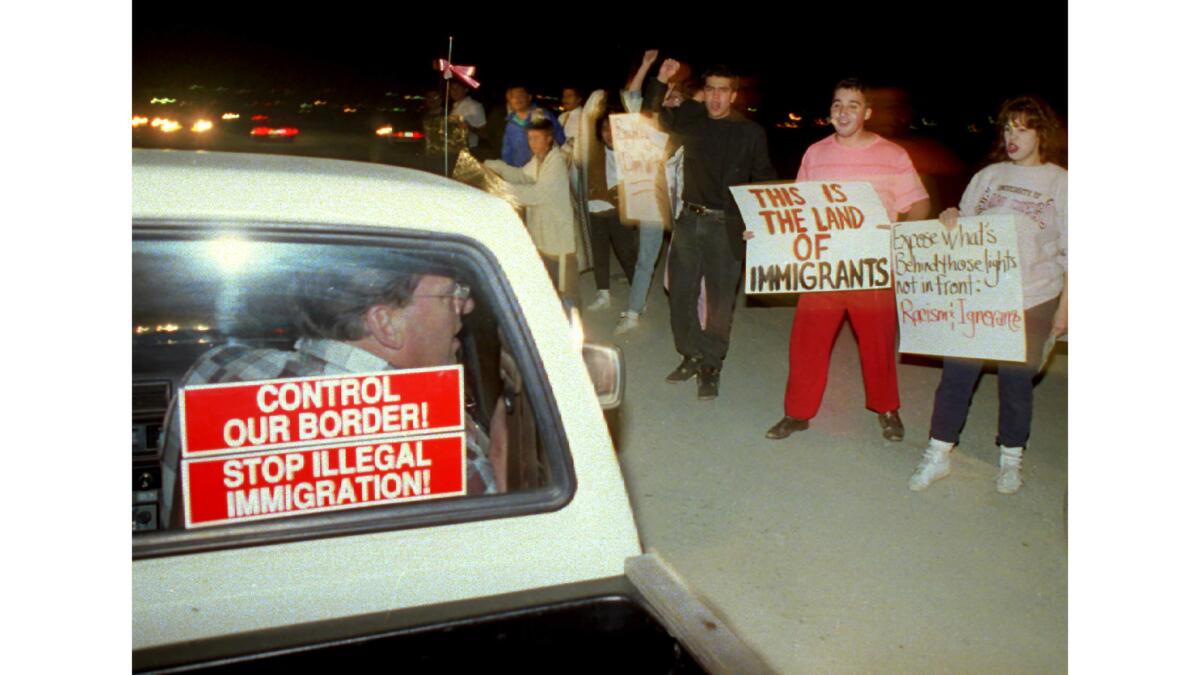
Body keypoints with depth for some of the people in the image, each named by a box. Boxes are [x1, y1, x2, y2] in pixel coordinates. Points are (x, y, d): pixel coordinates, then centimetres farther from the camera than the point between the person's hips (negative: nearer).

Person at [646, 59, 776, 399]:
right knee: (681, 292, 9)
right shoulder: (691, 119, 5)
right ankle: (691, 355, 26)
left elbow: (765, 180, 1)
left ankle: (710, 366, 13)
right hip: (690, 219, 4)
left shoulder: (751, 133, -3)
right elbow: (655, 112, 16)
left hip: (726, 226, -4)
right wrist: (661, 81, -2)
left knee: (720, 298, 0)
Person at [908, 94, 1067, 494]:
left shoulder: (1060, 183, 2)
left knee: (1017, 380, 7)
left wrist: (1064, 307, -1)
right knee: (957, 373, 0)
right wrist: (950, 218, -7)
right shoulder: (989, 175, 9)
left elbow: (1070, 252, 3)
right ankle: (938, 455, 11)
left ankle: (1011, 460, 25)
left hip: (1032, 301, -2)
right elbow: (962, 226, 17)